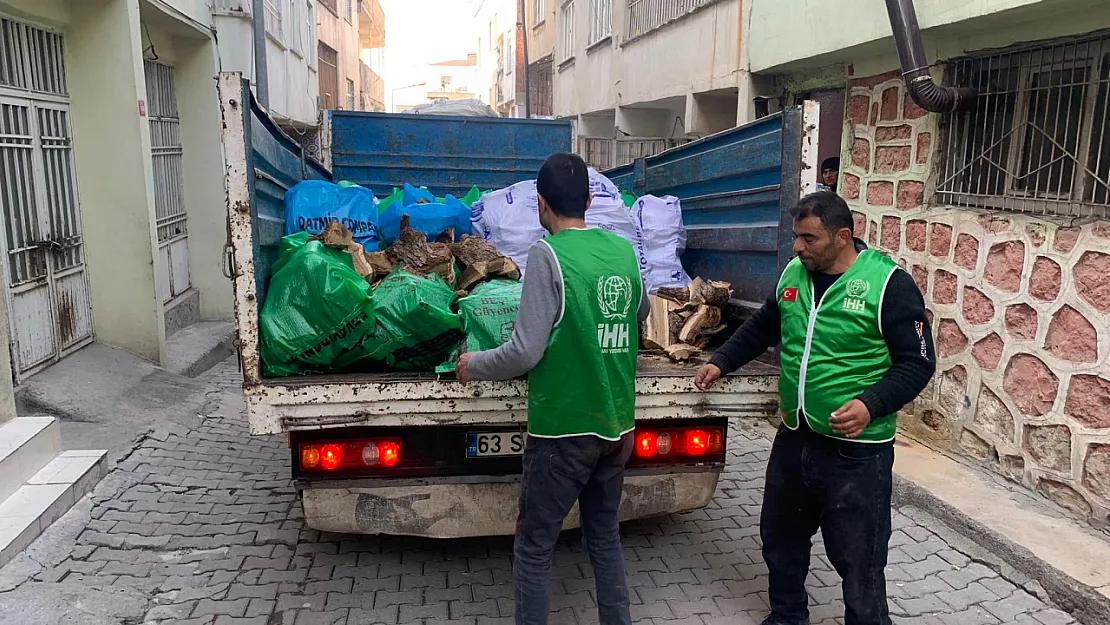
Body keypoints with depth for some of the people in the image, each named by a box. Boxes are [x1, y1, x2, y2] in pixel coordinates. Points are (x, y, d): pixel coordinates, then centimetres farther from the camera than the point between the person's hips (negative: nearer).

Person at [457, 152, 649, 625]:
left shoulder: (549, 254, -14)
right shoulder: (623, 250, 3)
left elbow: (525, 353, -17)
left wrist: (473, 365, 0)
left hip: (563, 430, -6)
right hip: (617, 426, 6)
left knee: (534, 550, 8)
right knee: (605, 537, 21)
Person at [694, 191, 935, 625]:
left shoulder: (890, 285, -15)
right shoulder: (793, 274, 4)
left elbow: (918, 364, -13)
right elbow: (761, 328, 20)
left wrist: (871, 405, -26)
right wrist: (721, 363, 14)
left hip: (857, 452, -7)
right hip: (794, 439, 7)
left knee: (859, 563, 3)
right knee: (780, 537, 22)